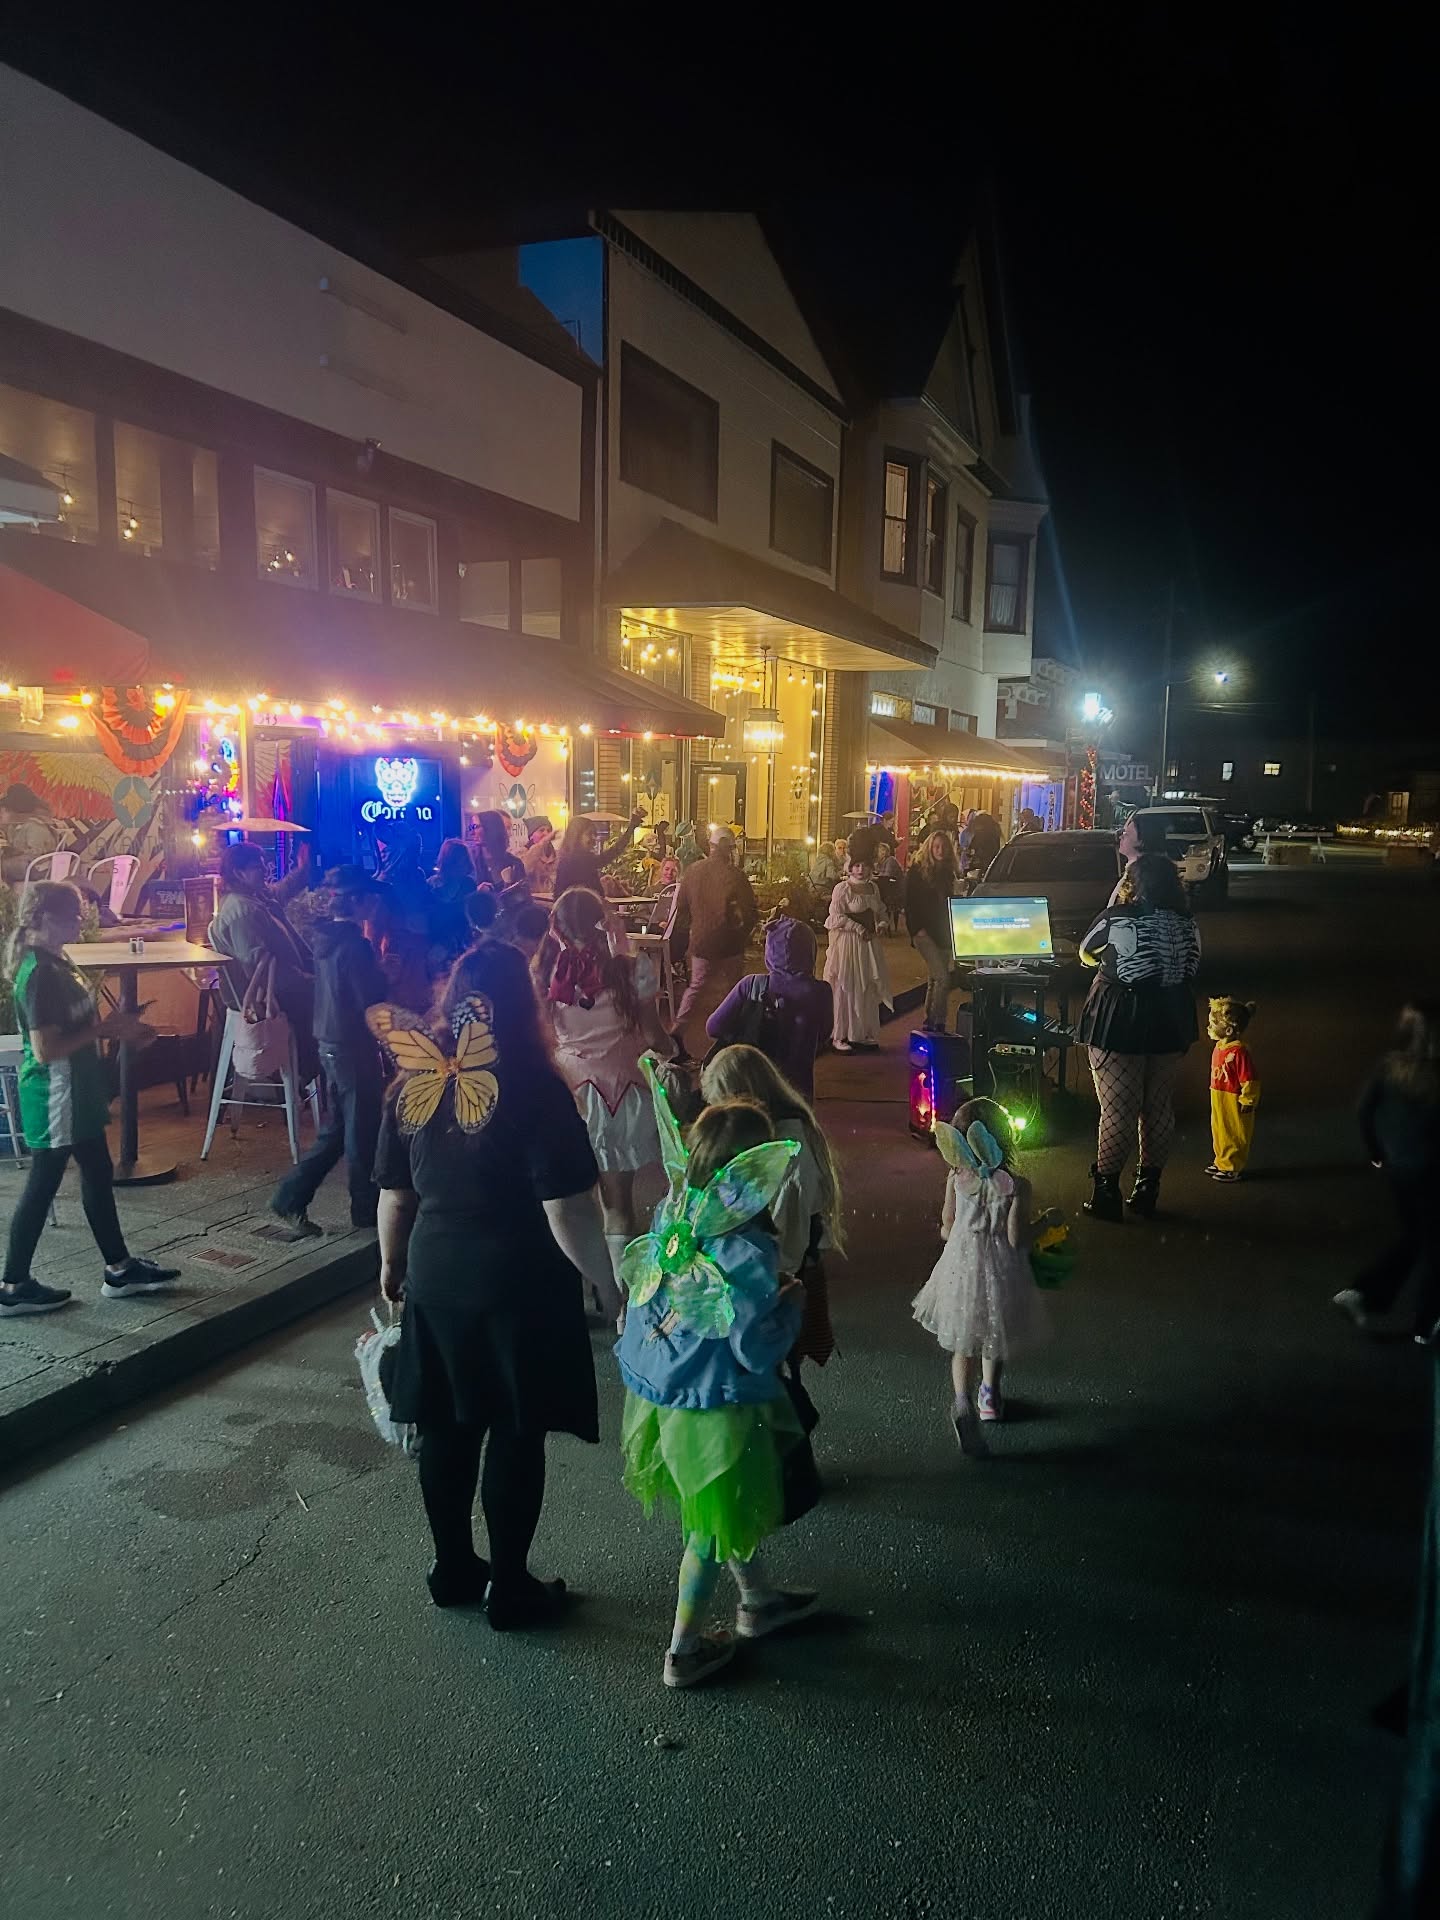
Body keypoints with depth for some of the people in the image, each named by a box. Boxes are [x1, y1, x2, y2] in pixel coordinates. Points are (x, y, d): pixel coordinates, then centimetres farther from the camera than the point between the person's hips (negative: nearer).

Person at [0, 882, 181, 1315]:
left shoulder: (54, 963, 9)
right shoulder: (39, 975, -22)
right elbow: (45, 1049, -26)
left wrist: (113, 1026, 6)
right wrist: (103, 1030, -18)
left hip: (75, 1095, 10)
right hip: (54, 1100, -10)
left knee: (98, 1175, 15)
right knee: (42, 1187, 2)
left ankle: (119, 1269, 25)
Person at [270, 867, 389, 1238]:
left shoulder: (325, 936, 7)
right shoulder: (354, 944, -20)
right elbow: (372, 1001, -19)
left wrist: (377, 970, 8)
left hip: (330, 1041, 9)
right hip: (354, 1045, -9)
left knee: (335, 1130, 17)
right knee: (363, 1131, 6)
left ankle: (290, 1200, 16)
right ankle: (367, 1210, 18)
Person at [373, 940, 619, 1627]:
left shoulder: (413, 1084, -3)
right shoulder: (534, 1089, -18)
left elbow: (394, 1195, 6)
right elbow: (568, 1214, -20)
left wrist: (392, 1266, 22)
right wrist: (615, 1294, -11)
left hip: (436, 1279, 5)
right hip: (519, 1286, -5)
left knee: (448, 1427, 18)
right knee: (515, 1435, 9)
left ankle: (454, 1569, 34)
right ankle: (509, 1588, 23)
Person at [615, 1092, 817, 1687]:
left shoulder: (670, 1216, -7)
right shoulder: (748, 1252, -27)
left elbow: (640, 1301, 5)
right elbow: (754, 1350, -22)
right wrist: (792, 1304, -6)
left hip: (656, 1388, 7)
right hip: (714, 1407, -7)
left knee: (732, 1504, 27)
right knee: (713, 1524, 14)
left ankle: (757, 1598, 48)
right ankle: (684, 1650, 29)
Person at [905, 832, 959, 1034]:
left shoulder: (948, 873, 13)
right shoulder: (917, 871, -4)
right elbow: (910, 903, -6)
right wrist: (916, 929, -12)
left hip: (942, 932, 6)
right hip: (924, 932, -6)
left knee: (934, 979, 9)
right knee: (942, 977, -16)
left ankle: (931, 1023, 16)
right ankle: (936, 1022, -12)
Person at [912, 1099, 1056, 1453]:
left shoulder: (956, 1179, -10)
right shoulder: (1016, 1186, -17)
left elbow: (948, 1229, -2)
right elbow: (1017, 1238, -17)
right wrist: (1046, 1221, -1)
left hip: (962, 1267, 1)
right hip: (1001, 1273, -1)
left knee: (964, 1343, 13)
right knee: (996, 1334, 25)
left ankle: (963, 1401, -10)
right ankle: (990, 1396, 44)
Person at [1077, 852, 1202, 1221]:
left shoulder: (1116, 917, -10)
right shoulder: (1187, 923, 2)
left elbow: (1086, 954, 5)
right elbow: (1192, 970, 9)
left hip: (1120, 1024, -5)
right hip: (1171, 1024, 5)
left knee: (1118, 1109, 1)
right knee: (1160, 1107, 13)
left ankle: (1106, 1192, 7)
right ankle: (1148, 1190, 23)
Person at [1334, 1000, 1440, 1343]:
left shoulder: (1390, 1066, -8)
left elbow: (1366, 1110, -2)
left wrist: (1376, 1152, 12)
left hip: (1396, 1167, 5)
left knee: (1409, 1237, 24)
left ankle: (1364, 1295, 12)